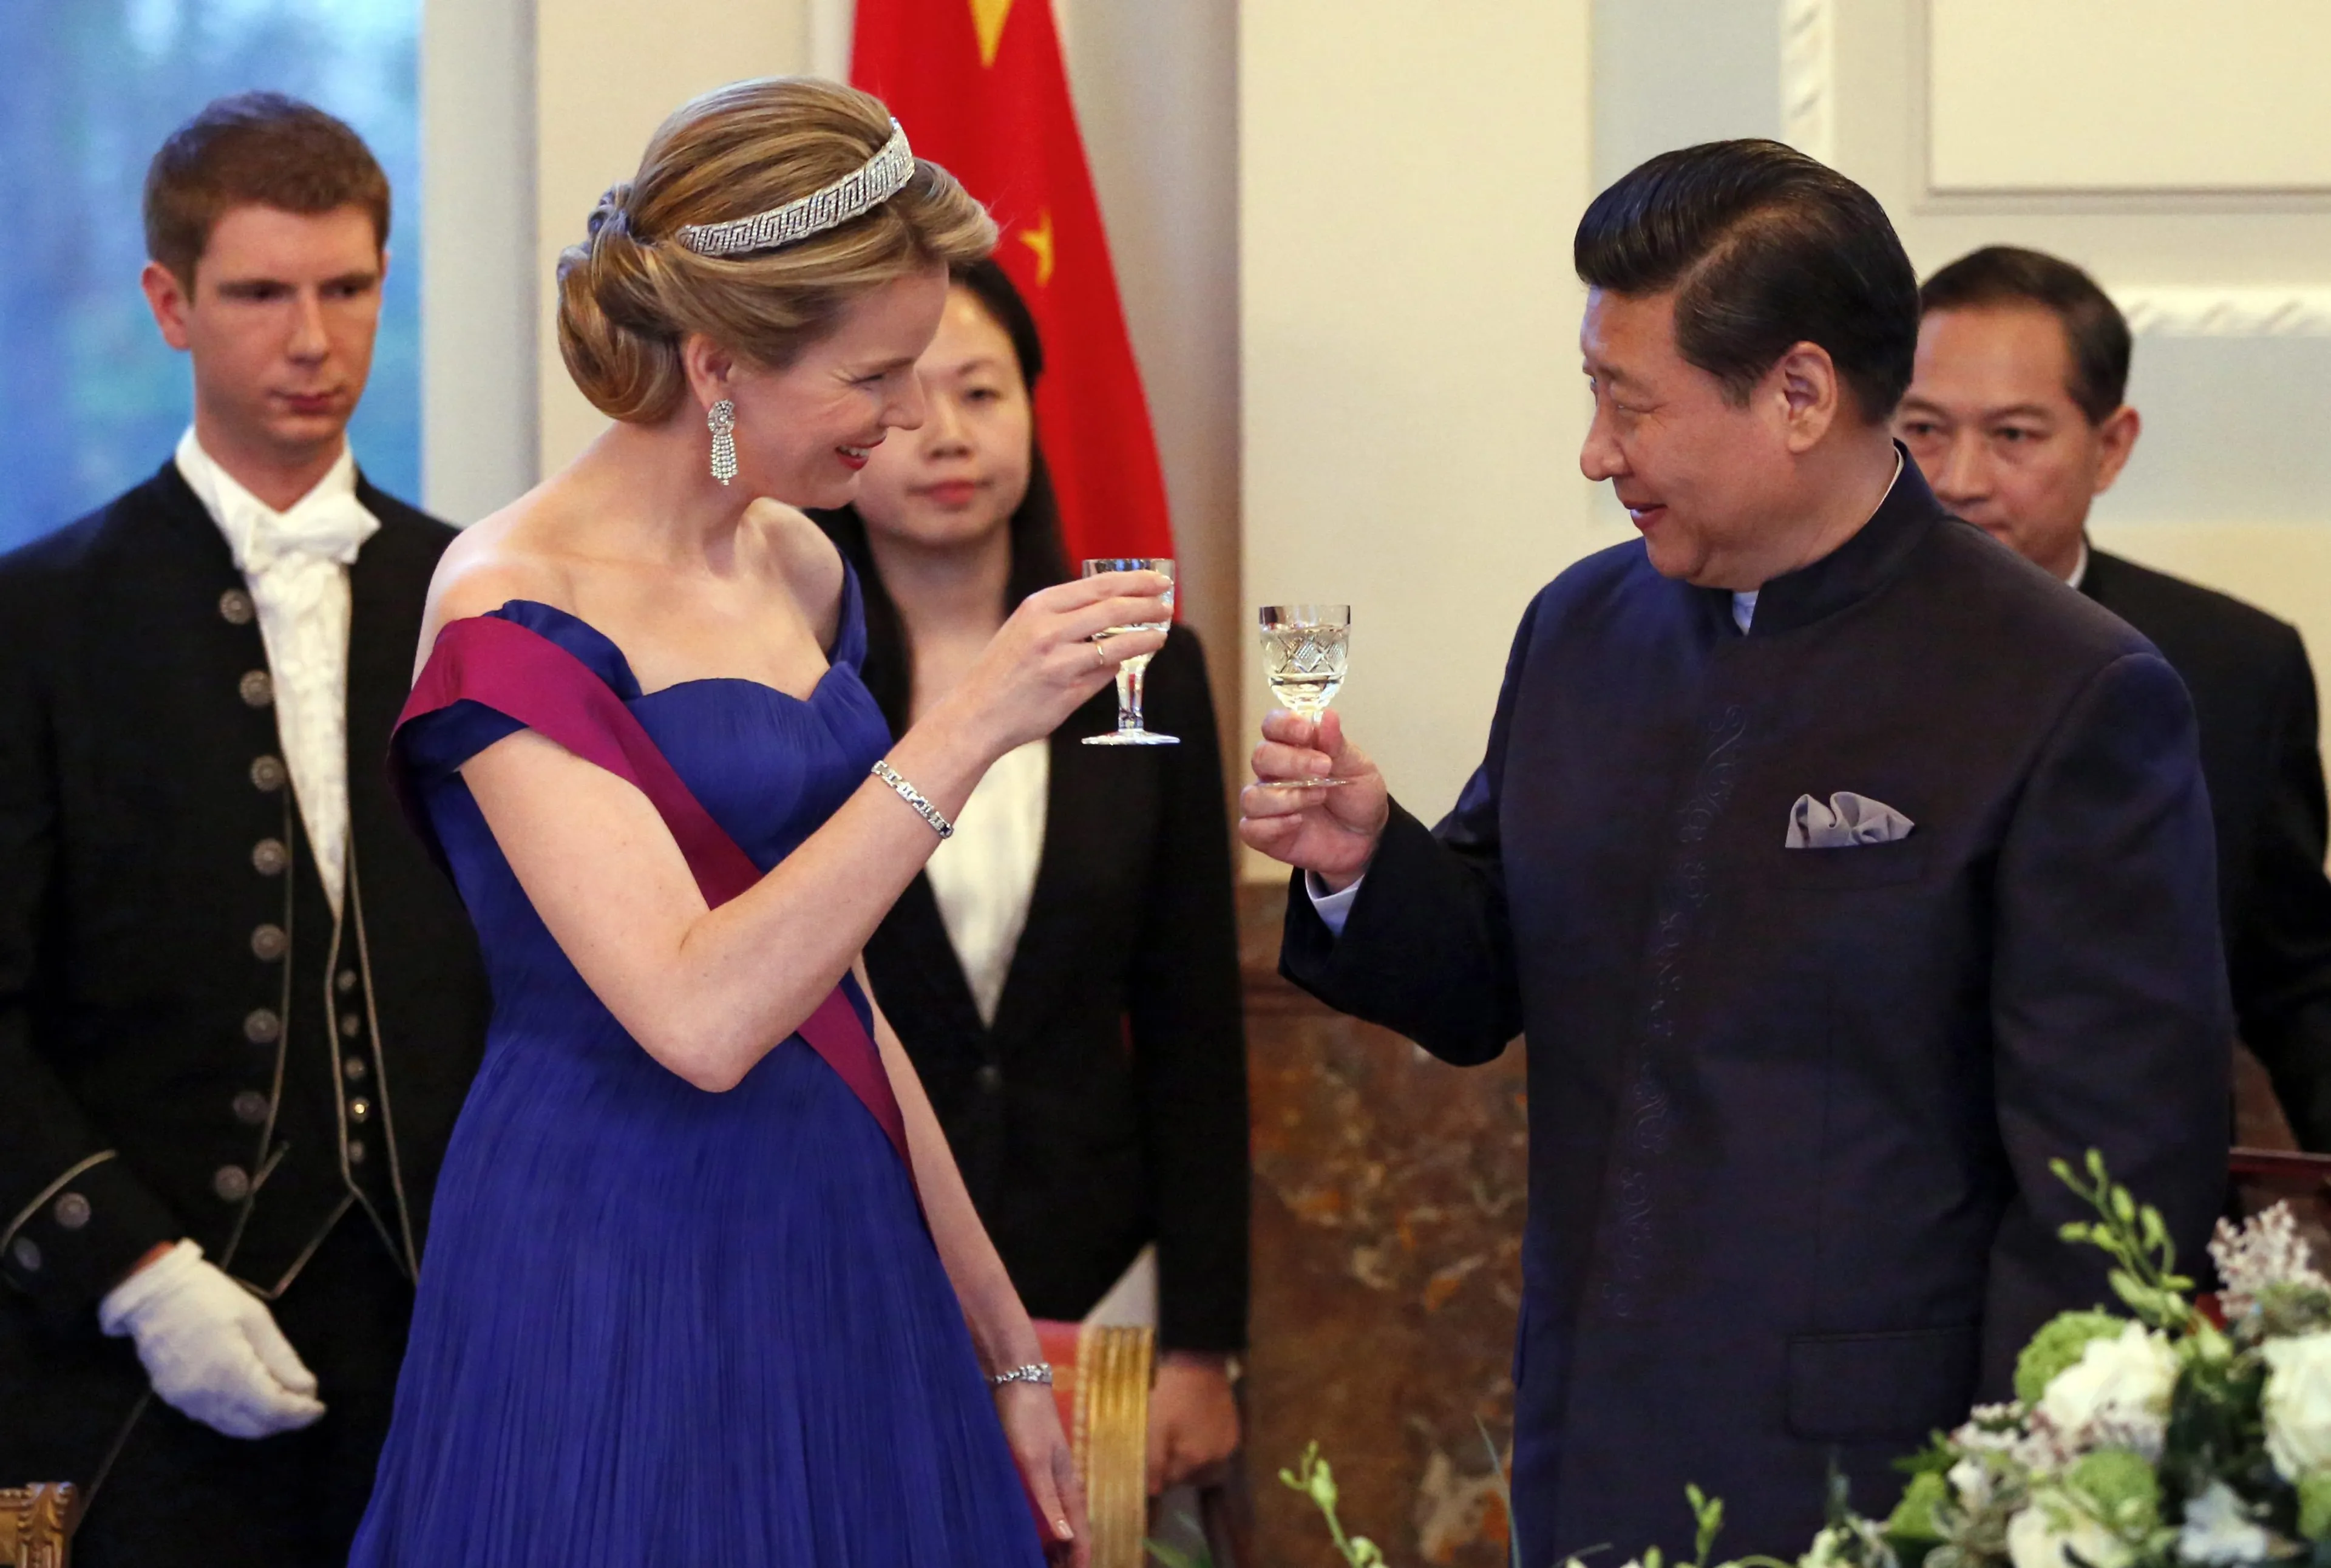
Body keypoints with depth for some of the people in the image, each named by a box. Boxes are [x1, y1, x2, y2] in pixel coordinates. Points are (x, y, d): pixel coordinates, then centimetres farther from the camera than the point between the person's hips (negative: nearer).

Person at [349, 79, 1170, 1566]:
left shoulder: (798, 569, 9)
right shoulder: (516, 616, -14)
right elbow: (699, 1017, -24)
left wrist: (1003, 1349, 17)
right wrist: (971, 729, -24)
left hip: (842, 1273, 7)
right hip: (623, 1298, -7)